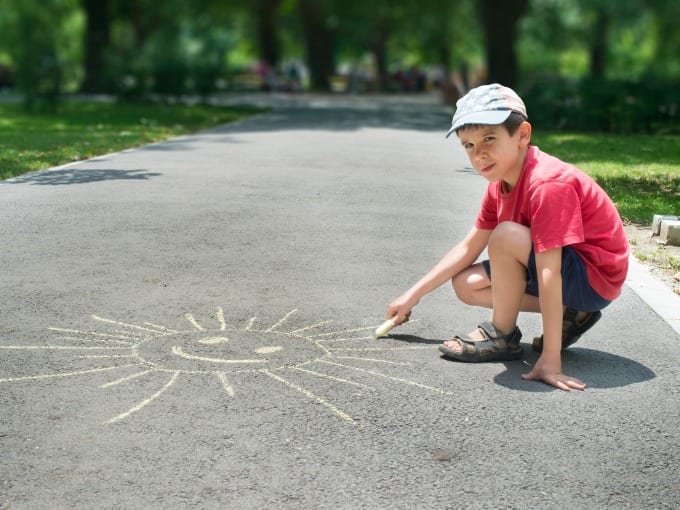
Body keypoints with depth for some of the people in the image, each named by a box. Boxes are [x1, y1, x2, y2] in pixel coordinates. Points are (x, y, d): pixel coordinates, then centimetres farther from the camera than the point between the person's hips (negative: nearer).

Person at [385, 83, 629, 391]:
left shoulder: (548, 184, -29)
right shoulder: (500, 185, 0)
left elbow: (549, 273, -34)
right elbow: (468, 248, 9)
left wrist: (550, 359, -36)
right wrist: (413, 295, 7)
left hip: (594, 278, -9)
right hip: (566, 272, 9)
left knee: (506, 236, -30)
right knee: (466, 285, 4)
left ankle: (502, 336, -9)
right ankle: (568, 315, 5)